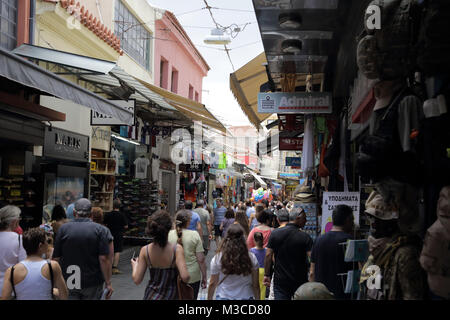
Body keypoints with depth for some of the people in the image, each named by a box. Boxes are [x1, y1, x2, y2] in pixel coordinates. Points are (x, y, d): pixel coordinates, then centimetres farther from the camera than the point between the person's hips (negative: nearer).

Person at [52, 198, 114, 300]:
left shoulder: (63, 229, -1)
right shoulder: (101, 230, -6)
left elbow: (56, 258, 1)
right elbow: (104, 259, -13)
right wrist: (108, 283, -8)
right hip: (92, 284, -1)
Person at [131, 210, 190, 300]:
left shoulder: (145, 251, -12)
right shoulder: (176, 249, -20)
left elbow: (137, 280, -8)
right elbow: (185, 277, -28)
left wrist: (134, 266, 11)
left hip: (151, 296, 3)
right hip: (171, 296, -2)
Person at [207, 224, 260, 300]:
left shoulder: (217, 258, -12)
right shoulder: (251, 258, -10)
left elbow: (212, 284, -3)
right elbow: (256, 285, -4)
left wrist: (209, 298, 11)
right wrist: (257, 298, 10)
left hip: (223, 297, 0)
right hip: (246, 297, 1)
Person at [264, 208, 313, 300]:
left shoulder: (275, 233, -2)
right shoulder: (305, 237, -11)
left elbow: (268, 255, -3)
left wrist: (266, 275, 2)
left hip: (280, 280, 2)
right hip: (300, 281, -2)